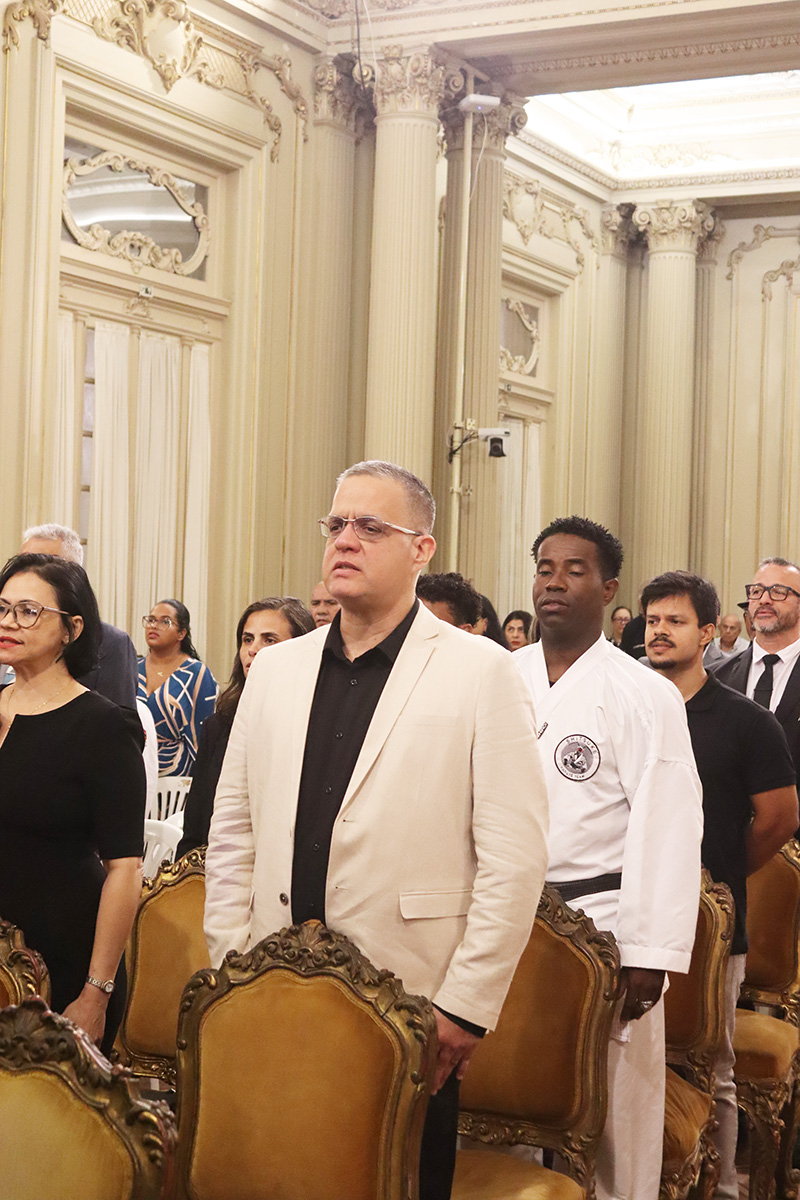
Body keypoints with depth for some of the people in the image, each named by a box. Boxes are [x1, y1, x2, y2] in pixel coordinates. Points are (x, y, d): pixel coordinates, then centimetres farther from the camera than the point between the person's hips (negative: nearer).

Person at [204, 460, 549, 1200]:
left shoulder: (482, 673, -5)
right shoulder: (276, 671, 10)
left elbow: (515, 858, -9)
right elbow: (233, 831, 14)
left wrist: (465, 1008, -10)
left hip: (412, 1014, -4)